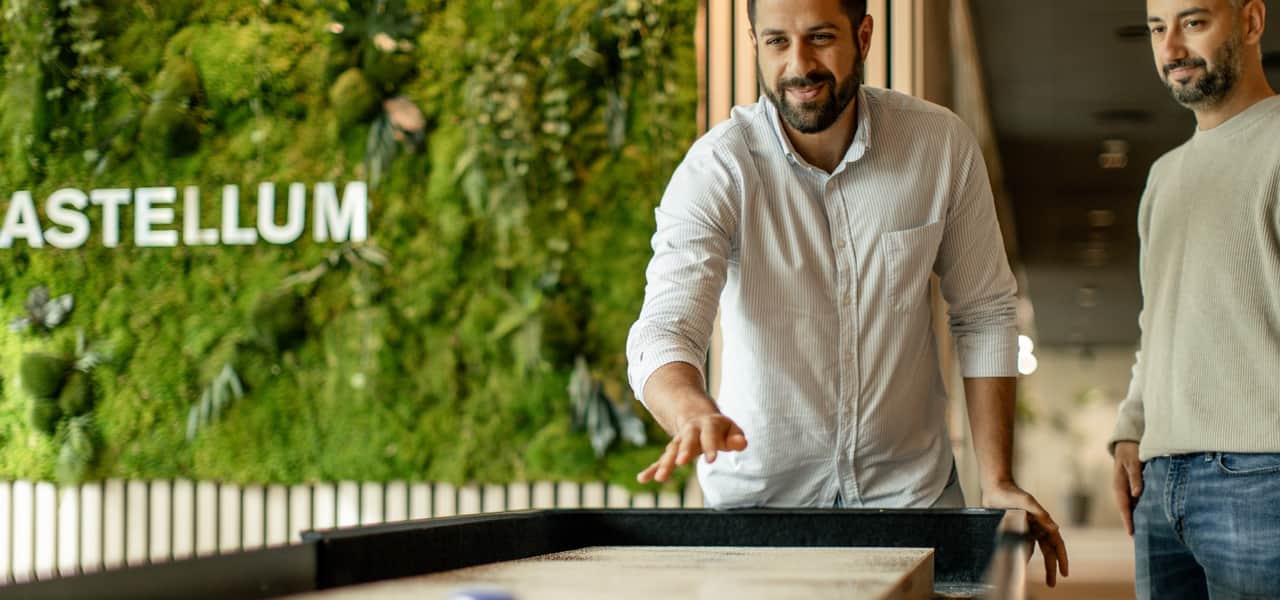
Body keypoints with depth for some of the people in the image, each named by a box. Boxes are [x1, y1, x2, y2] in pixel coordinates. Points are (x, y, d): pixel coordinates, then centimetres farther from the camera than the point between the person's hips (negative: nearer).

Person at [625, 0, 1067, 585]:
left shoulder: (942, 144, -9)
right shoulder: (715, 169, -16)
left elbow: (984, 314, 0)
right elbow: (662, 331, -28)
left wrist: (997, 481, -4)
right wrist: (693, 413, -51)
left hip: (910, 484, 2)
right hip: (759, 490, -1)